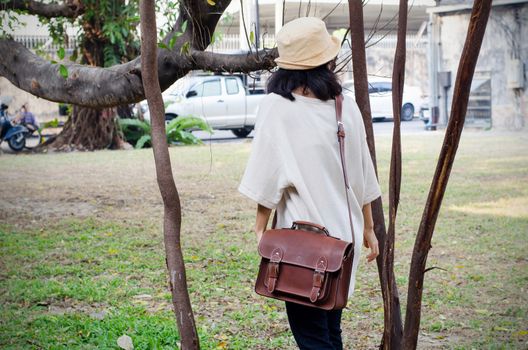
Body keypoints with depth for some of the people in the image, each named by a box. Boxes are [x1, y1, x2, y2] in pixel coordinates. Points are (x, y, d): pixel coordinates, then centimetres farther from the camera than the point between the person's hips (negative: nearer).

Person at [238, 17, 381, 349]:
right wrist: (368, 228, 17)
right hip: (343, 235, 5)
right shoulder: (347, 107, 2)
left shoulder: (277, 107, -11)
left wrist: (261, 228, -3)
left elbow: (269, 175, -12)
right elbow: (362, 175, 8)